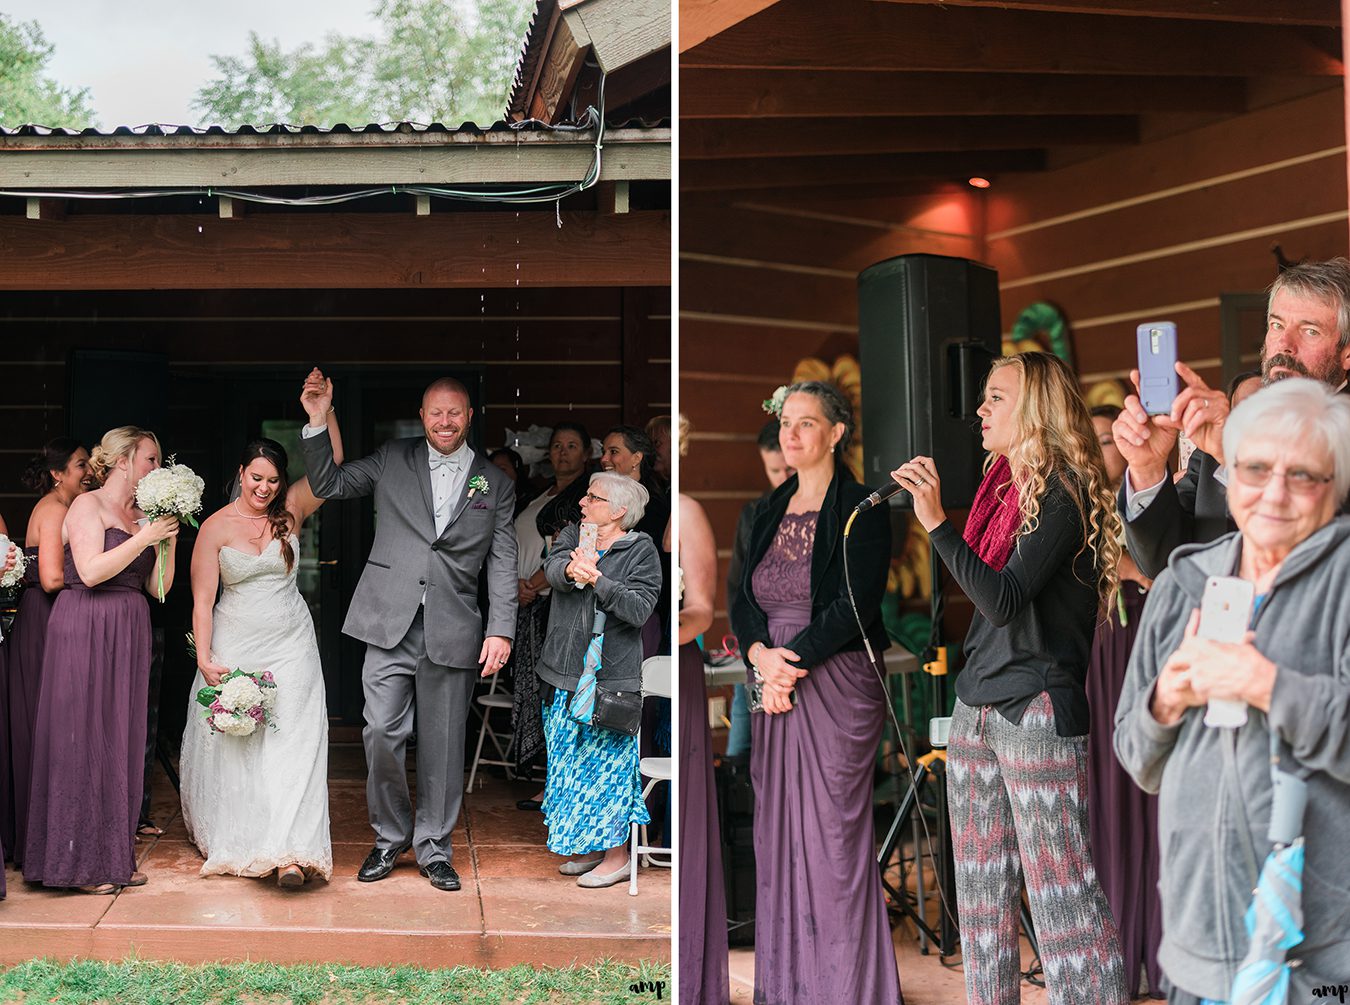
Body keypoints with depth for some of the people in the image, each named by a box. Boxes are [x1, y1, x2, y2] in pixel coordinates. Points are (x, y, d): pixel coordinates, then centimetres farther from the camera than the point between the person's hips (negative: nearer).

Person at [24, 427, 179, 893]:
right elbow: (91, 571, -16)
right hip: (85, 631, -7)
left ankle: (114, 855, 15)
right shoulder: (87, 505, -3)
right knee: (82, 737, -3)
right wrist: (144, 538, -14)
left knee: (121, 740, 7)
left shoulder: (143, 516, 16)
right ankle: (80, 860, 5)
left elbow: (159, 588, 12)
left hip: (128, 635, 7)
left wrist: (168, 542, -1)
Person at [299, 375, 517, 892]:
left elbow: (502, 563, 6)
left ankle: (434, 849, 21)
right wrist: (317, 423, 1)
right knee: (382, 733, -3)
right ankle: (389, 838, 18)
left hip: (453, 631, 0)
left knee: (442, 744, 6)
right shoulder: (392, 460, 10)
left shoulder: (495, 483, 9)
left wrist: (501, 630, -3)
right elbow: (327, 484, 14)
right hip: (390, 623, 0)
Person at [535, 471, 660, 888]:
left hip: (611, 678, -6)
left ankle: (617, 855, 12)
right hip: (566, 673, 6)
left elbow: (639, 609, -15)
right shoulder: (572, 534, 10)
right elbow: (553, 567, -11)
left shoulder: (641, 550, -4)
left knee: (608, 763, -1)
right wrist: (572, 569, -34)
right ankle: (591, 848, 26)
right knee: (572, 764, 13)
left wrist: (597, 580, -27)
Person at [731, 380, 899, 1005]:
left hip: (836, 688, -6)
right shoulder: (770, 511, 14)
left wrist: (792, 660, -15)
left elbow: (854, 606, -14)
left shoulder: (860, 509, -6)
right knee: (776, 831, 9)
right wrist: (760, 655, -9)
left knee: (832, 835, -2)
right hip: (773, 691, 6)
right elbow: (743, 598, 9)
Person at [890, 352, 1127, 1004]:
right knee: (981, 895, 14)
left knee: (1061, 899, -5)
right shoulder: (1002, 484, 13)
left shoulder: (1062, 493, -11)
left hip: (1037, 711, -9)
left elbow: (1005, 601, -22)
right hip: (976, 706, 9)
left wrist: (936, 522, -25)